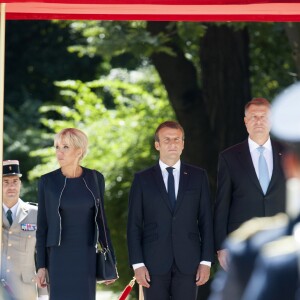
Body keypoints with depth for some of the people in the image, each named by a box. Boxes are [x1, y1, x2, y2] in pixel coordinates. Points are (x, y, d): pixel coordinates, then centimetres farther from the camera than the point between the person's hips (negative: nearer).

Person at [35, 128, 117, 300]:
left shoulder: (95, 179, 2)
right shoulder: (47, 182, -2)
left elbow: (100, 219, 8)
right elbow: (42, 226, 1)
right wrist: (41, 266, -3)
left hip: (86, 257, 2)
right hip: (59, 256, -2)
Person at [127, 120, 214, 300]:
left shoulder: (198, 176, 8)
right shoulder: (143, 179, 6)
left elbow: (206, 221, 6)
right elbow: (134, 225, 3)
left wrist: (206, 261, 0)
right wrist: (137, 264, -5)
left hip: (188, 263, 0)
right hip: (154, 264, 0)